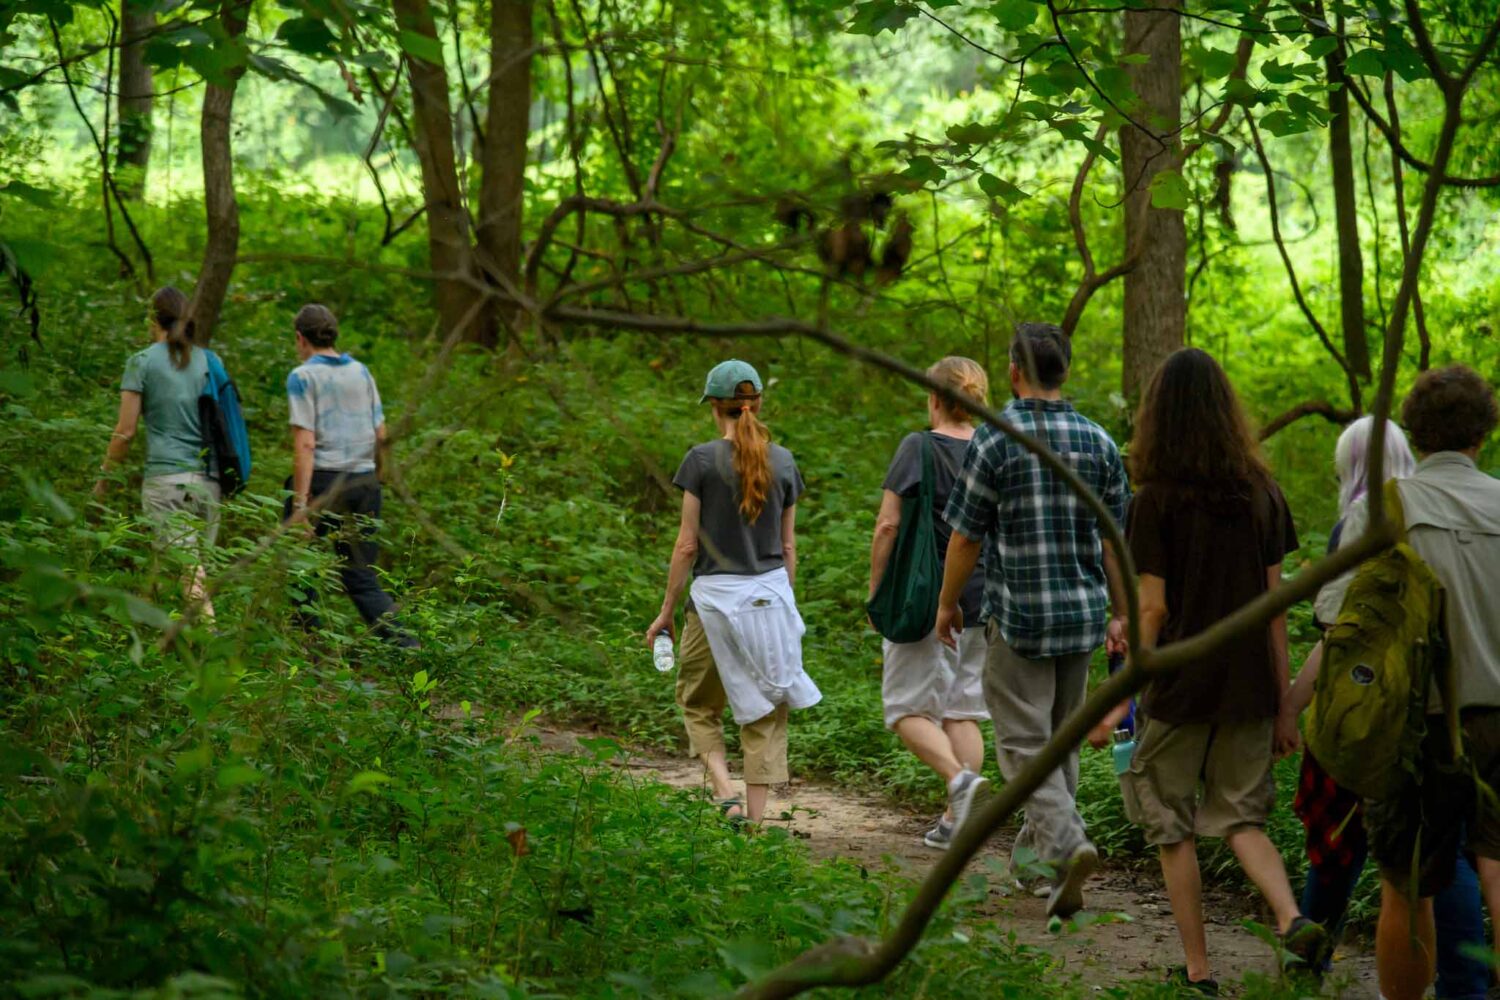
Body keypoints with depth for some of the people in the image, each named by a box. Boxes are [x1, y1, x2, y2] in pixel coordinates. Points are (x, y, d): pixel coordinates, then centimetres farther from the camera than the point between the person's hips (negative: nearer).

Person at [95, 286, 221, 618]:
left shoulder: (142, 362, -1)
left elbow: (125, 431, -4)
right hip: (207, 478, 4)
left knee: (187, 568, -10)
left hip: (166, 477, -4)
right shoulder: (208, 361, 11)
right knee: (201, 565, 9)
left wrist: (105, 475, 7)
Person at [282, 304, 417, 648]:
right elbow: (381, 435, 13)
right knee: (361, 576, 7)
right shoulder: (361, 372, 12)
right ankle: (403, 642, -10)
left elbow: (305, 443, -13)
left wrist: (300, 504, -16)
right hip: (364, 482, 5)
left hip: (322, 479, -5)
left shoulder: (303, 377, -5)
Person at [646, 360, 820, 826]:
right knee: (765, 714, 8)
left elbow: (687, 546, -6)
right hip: (771, 594, 3)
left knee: (699, 706, 14)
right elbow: (788, 546, 9)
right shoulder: (783, 461, 4)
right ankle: (755, 818, 5)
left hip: (715, 595, -3)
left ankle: (726, 795, -4)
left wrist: (666, 612, 3)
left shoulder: (702, 459, -7)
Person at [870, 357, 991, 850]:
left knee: (909, 708, 5)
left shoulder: (918, 448, -9)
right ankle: (955, 820, 9)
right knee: (964, 711, 12)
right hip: (980, 600, 5)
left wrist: (875, 589, -1)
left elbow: (888, 525, -11)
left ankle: (959, 777, -19)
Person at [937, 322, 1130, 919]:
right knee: (1061, 736, 17)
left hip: (1018, 614, -5)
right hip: (1083, 612, 5)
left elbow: (966, 536, -7)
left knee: (1025, 741, -3)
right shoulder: (1098, 441, 3)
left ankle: (1067, 842, -21)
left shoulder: (995, 439, -10)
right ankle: (1039, 841, 25)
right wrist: (1122, 614, 14)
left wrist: (947, 603, 7)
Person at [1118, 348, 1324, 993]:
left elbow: (1152, 608, -12)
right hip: (1248, 690, 4)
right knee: (1241, 817, 15)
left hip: (1179, 691, -4)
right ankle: (1292, 917, -10)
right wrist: (1283, 708, 10)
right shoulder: (1263, 495, 2)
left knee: (1173, 829, 10)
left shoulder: (1156, 502, -11)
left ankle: (1198, 971, 12)